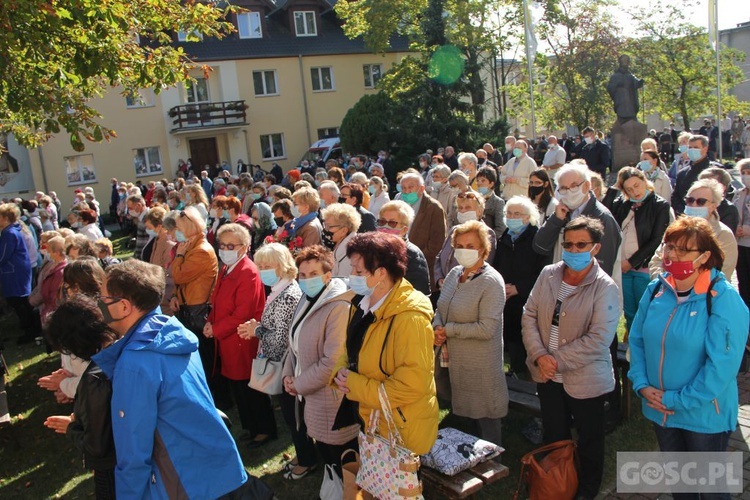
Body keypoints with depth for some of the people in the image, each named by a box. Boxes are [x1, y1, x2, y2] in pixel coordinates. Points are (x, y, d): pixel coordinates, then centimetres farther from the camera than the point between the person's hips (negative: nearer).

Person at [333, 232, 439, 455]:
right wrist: (342, 372, -9)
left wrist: (355, 386, -22)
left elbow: (413, 384, -28)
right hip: (364, 420, 8)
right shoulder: (359, 304, 1)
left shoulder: (410, 319, -26)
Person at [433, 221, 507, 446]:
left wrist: (448, 330, -16)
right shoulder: (454, 273, 5)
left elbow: (487, 328, -23)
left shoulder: (492, 282, -17)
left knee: (484, 422, 8)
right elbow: (440, 309, 14)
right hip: (451, 359, 7)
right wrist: (437, 328, -7)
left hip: (479, 366, -7)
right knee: (458, 418, 21)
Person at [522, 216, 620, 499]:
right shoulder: (548, 275, -3)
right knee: (553, 437, 23)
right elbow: (529, 316, -2)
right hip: (547, 377, 5)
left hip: (585, 380, -4)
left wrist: (557, 360, -21)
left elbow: (598, 340, -24)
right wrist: (539, 356, -14)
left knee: (589, 442, 18)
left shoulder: (605, 288, -17)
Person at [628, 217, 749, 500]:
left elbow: (722, 365, -23)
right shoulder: (656, 290, -3)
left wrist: (677, 401, -19)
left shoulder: (724, 299, -19)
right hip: (659, 410, 5)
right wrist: (642, 385, -8)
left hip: (704, 415, -4)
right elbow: (637, 340, 4)